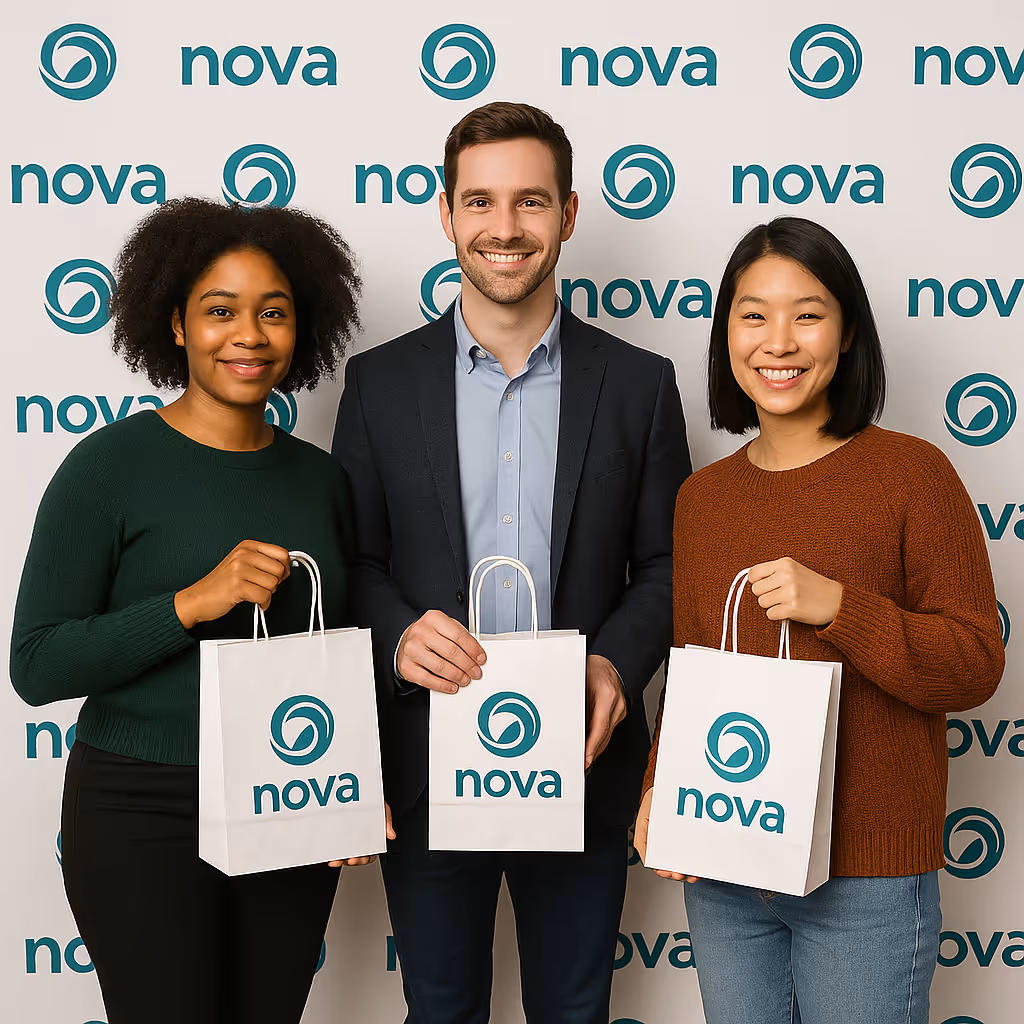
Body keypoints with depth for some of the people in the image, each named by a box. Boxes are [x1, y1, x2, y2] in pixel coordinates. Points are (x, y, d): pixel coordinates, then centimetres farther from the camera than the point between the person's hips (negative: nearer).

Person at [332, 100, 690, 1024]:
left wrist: (617, 663, -15)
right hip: (428, 766, 0)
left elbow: (667, 565, 3)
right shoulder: (380, 381, 0)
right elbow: (351, 559, 3)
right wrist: (398, 635, -18)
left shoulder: (639, 384, 0)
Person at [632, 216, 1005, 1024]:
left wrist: (839, 607, -23)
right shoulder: (702, 496, 8)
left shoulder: (912, 473, -8)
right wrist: (660, 787, 0)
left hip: (868, 876, -4)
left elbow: (976, 668, -10)